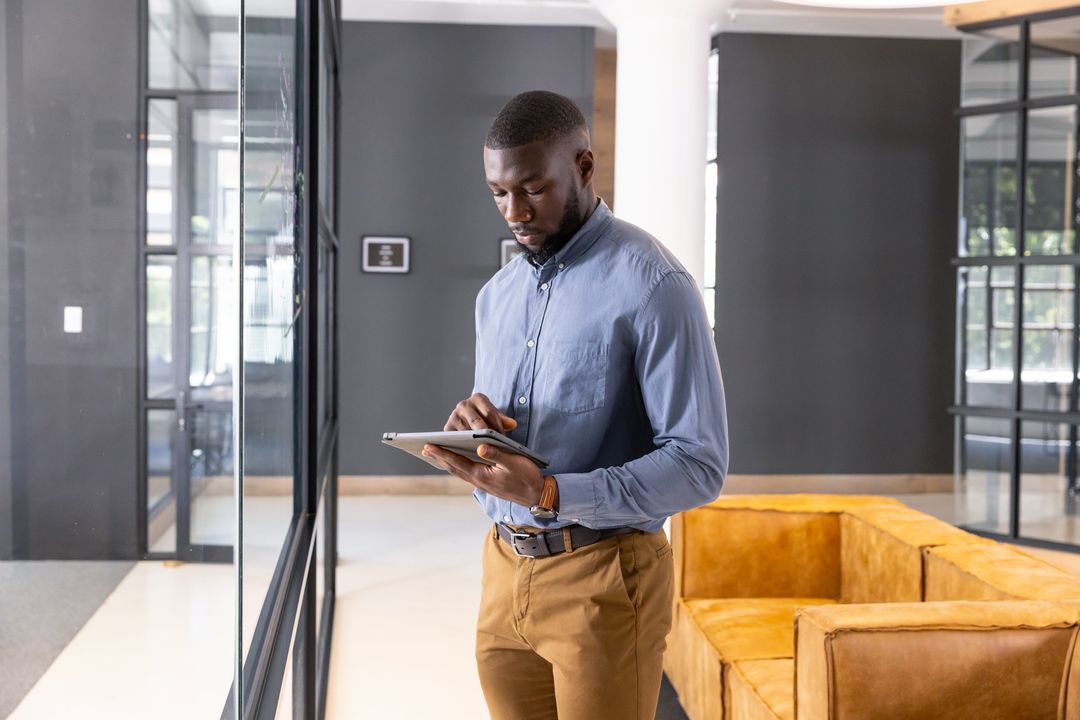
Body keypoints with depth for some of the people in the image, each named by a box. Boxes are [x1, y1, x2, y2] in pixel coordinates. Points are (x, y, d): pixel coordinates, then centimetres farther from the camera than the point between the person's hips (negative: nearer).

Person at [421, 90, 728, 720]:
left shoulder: (651, 284, -12)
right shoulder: (497, 293, 11)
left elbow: (699, 466, -17)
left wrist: (550, 494, -27)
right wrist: (469, 431, -6)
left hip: (603, 579, -6)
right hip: (504, 571, 6)